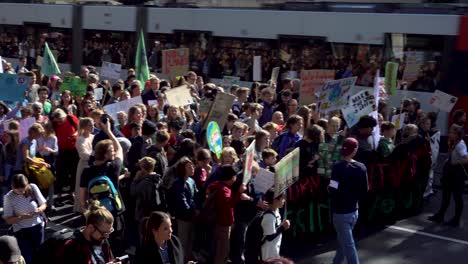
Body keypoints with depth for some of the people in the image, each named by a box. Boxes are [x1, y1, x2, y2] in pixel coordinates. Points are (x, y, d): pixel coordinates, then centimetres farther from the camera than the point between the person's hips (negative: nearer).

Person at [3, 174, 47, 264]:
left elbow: (44, 204, 1)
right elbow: (8, 220, -10)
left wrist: (40, 209, -22)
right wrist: (21, 217, -28)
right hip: (21, 230, -2)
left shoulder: (33, 188, -11)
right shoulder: (9, 197, -15)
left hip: (37, 226, 2)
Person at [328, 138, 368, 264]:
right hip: (354, 211, 6)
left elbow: (333, 190, -20)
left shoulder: (338, 167, -16)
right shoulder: (361, 167, -1)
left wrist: (329, 188, 1)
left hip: (341, 212, -6)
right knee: (343, 242, 21)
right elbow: (365, 191, 5)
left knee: (348, 244, 2)